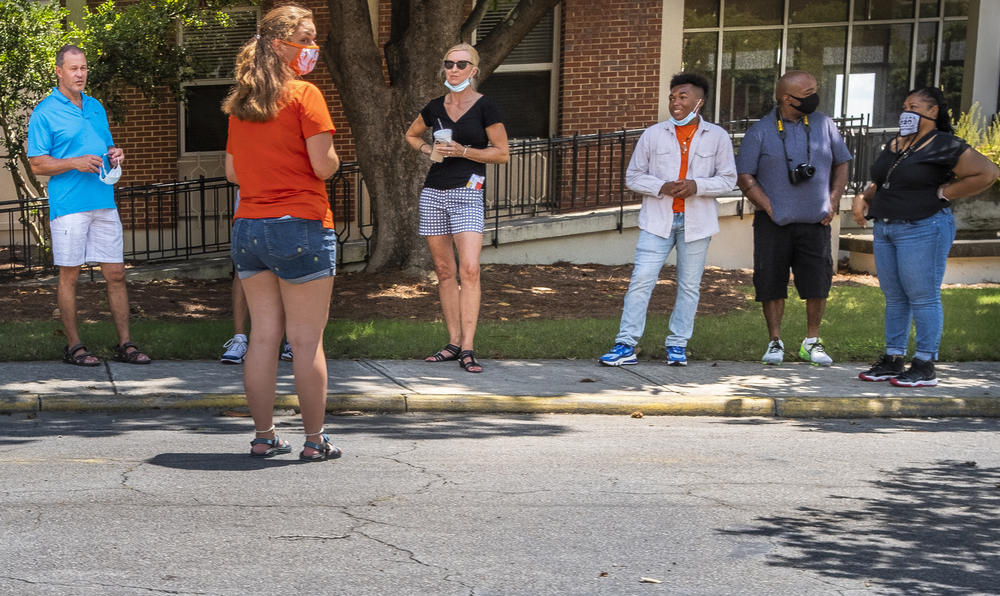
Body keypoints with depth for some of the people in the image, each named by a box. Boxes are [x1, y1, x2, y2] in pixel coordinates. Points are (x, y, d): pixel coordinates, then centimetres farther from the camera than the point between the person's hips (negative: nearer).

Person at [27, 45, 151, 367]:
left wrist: (115, 156, 3)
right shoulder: (45, 113, -2)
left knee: (116, 273, 5)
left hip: (104, 203, 6)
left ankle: (125, 343, 11)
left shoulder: (96, 107, 17)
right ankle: (74, 346, 10)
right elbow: (37, 165, -5)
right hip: (69, 206, -6)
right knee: (69, 276, 1)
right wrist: (76, 163, -18)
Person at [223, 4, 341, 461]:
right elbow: (324, 166, -13)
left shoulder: (239, 101, 12)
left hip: (247, 228, 6)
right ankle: (315, 441, 7)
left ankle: (263, 437, 14)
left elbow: (232, 172, 15)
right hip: (300, 227, -6)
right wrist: (333, 159, 8)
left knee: (263, 336, 10)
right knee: (307, 341, 1)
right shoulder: (304, 94, -8)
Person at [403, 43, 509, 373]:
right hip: (433, 193, 5)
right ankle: (454, 342, 14)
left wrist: (462, 151, -12)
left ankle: (468, 347, -15)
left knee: (469, 269, -16)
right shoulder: (436, 107, 10)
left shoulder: (484, 106, -2)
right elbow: (411, 134, 28)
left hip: (467, 194, -5)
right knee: (444, 271, 7)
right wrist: (428, 149, 7)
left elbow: (502, 153, -2)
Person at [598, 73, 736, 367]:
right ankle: (626, 345, -4)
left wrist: (696, 186, -15)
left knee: (689, 285, 6)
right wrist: (661, 187, -12)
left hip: (696, 223, 1)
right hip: (658, 220, 0)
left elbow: (728, 179, 3)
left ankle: (677, 345, 17)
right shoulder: (653, 135, 4)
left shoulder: (717, 136, 4)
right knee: (641, 280, -7)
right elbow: (633, 176, 6)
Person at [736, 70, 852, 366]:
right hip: (774, 222, -2)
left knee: (818, 284, 2)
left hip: (815, 221, 2)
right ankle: (775, 342, 15)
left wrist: (833, 202, 4)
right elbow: (745, 176, -1)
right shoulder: (761, 131, -1)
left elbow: (842, 164, 16)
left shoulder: (824, 125, 8)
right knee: (771, 284, 2)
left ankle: (812, 342, 16)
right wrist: (770, 208, -9)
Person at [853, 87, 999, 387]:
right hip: (885, 229, 8)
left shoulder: (944, 146, -9)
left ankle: (925, 366, 0)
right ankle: (893, 360, 18)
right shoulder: (893, 146, 15)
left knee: (923, 298, -5)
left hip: (922, 230, -8)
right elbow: (879, 183, 29)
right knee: (894, 298, 11)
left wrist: (944, 193, -13)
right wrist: (862, 198, 9)